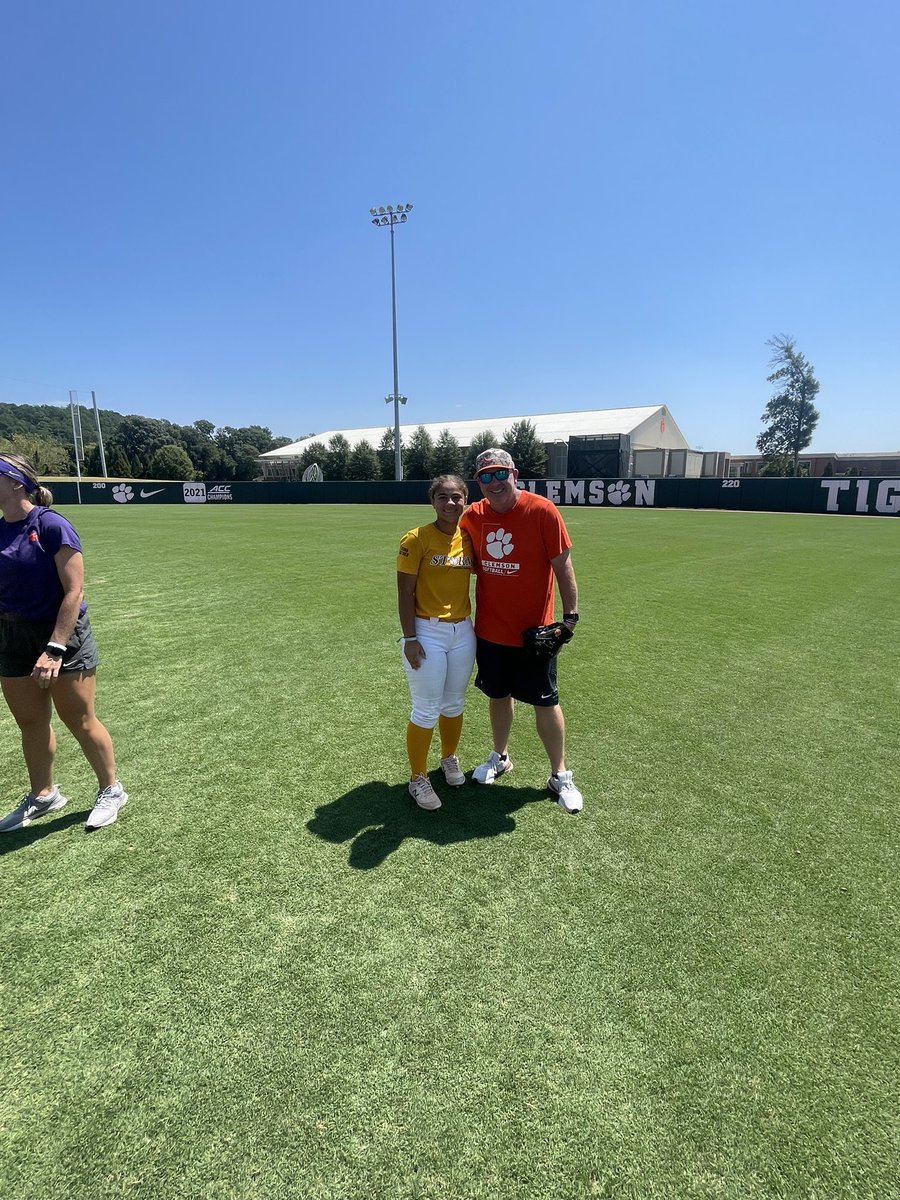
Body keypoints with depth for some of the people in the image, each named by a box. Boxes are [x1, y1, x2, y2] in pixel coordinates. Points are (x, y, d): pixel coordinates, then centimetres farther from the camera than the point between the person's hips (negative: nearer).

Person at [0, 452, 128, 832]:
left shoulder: (51, 525, -16)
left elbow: (74, 591, -18)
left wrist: (55, 649, -22)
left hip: (61, 634, -6)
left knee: (79, 720, 4)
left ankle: (111, 790, 24)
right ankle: (43, 796, 35)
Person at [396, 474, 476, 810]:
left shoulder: (469, 539, 4)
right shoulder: (416, 539, -11)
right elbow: (405, 592, -11)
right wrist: (410, 639, -14)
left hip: (463, 632, 5)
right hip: (427, 633, -5)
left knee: (454, 703, 19)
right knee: (426, 710, 2)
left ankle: (449, 759, 42)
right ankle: (418, 778, 20)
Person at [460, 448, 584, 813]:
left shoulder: (543, 511, -14)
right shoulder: (473, 517, -2)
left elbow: (562, 566, -10)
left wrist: (570, 615, -10)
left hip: (534, 630, -3)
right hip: (489, 629, 4)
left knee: (546, 703, 7)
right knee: (498, 695, 19)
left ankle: (560, 775, 26)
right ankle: (500, 757, 41)